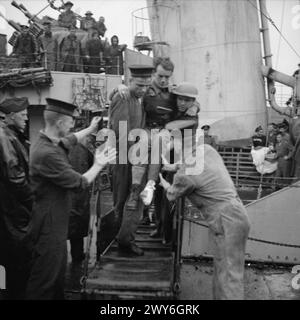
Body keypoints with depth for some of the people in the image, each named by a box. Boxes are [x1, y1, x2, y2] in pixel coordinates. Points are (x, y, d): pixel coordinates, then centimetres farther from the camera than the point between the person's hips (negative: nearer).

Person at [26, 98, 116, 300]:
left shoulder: (52, 143, 2)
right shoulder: (47, 153, -28)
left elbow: (70, 139, 28)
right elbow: (80, 183, -21)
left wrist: (90, 129, 35)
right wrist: (98, 165, -6)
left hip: (57, 220, 10)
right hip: (49, 224, -10)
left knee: (58, 272, 23)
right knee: (45, 278, 4)